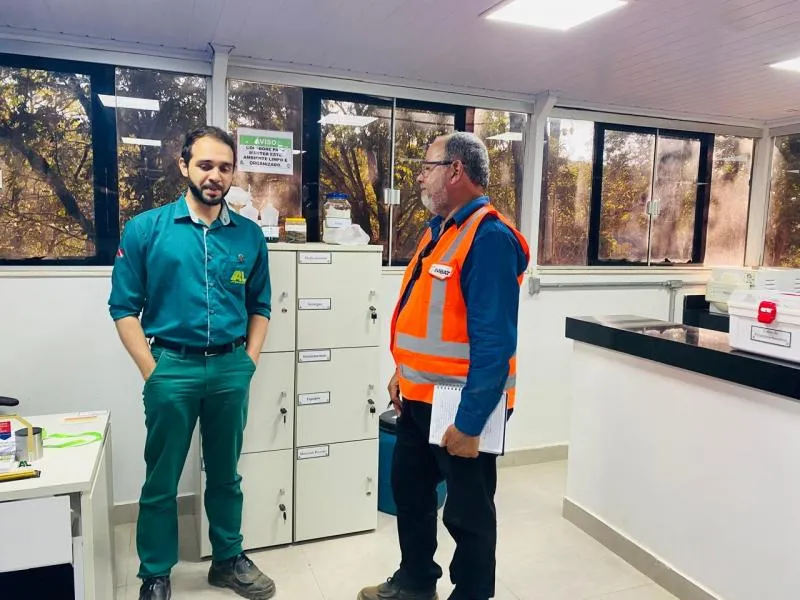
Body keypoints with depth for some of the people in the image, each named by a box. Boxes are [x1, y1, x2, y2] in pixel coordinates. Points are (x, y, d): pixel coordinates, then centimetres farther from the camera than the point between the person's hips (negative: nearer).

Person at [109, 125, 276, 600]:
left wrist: (249, 360, 1)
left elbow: (260, 306, 10)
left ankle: (228, 560, 35)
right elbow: (124, 306, -4)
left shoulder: (250, 235, 3)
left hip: (231, 369, 2)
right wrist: (152, 371, -8)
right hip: (172, 368, -2)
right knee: (162, 479, 11)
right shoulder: (146, 228, -4)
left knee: (226, 473, 16)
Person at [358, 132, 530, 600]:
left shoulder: (490, 237, -20)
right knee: (409, 488, 23)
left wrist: (470, 422, -23)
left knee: (467, 511, 10)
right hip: (420, 396, 10)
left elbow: (494, 341, -24)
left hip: (461, 404, -10)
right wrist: (403, 372, 18)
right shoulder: (441, 227, 9)